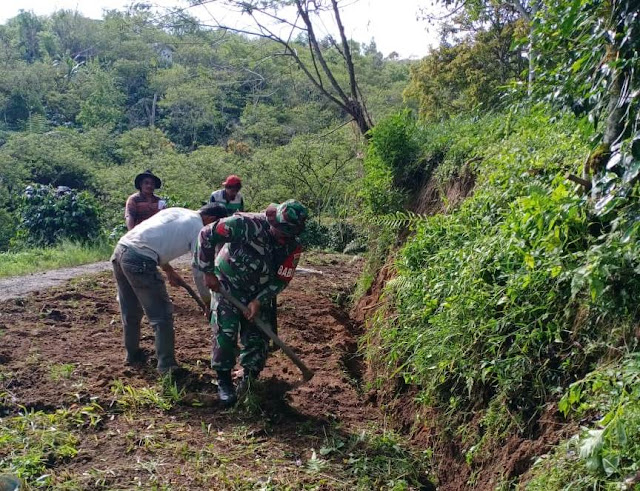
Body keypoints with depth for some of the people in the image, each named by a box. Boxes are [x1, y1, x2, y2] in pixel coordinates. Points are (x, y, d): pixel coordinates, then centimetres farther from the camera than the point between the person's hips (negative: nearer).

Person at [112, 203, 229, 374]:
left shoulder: (177, 211, 22)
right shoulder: (198, 228, 0)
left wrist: (169, 271, 34)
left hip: (121, 249, 9)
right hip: (139, 261, -9)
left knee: (130, 312, 24)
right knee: (162, 315, 4)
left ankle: (132, 354, 40)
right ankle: (166, 366, 10)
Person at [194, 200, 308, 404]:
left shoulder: (292, 247, -18)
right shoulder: (245, 224, -32)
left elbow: (281, 280, -11)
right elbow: (206, 235, -25)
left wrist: (259, 301, -22)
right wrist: (208, 272, -20)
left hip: (258, 293, 3)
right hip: (226, 284, -3)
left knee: (257, 336, 1)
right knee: (225, 332, -10)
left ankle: (249, 379, 20)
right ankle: (224, 380, 8)